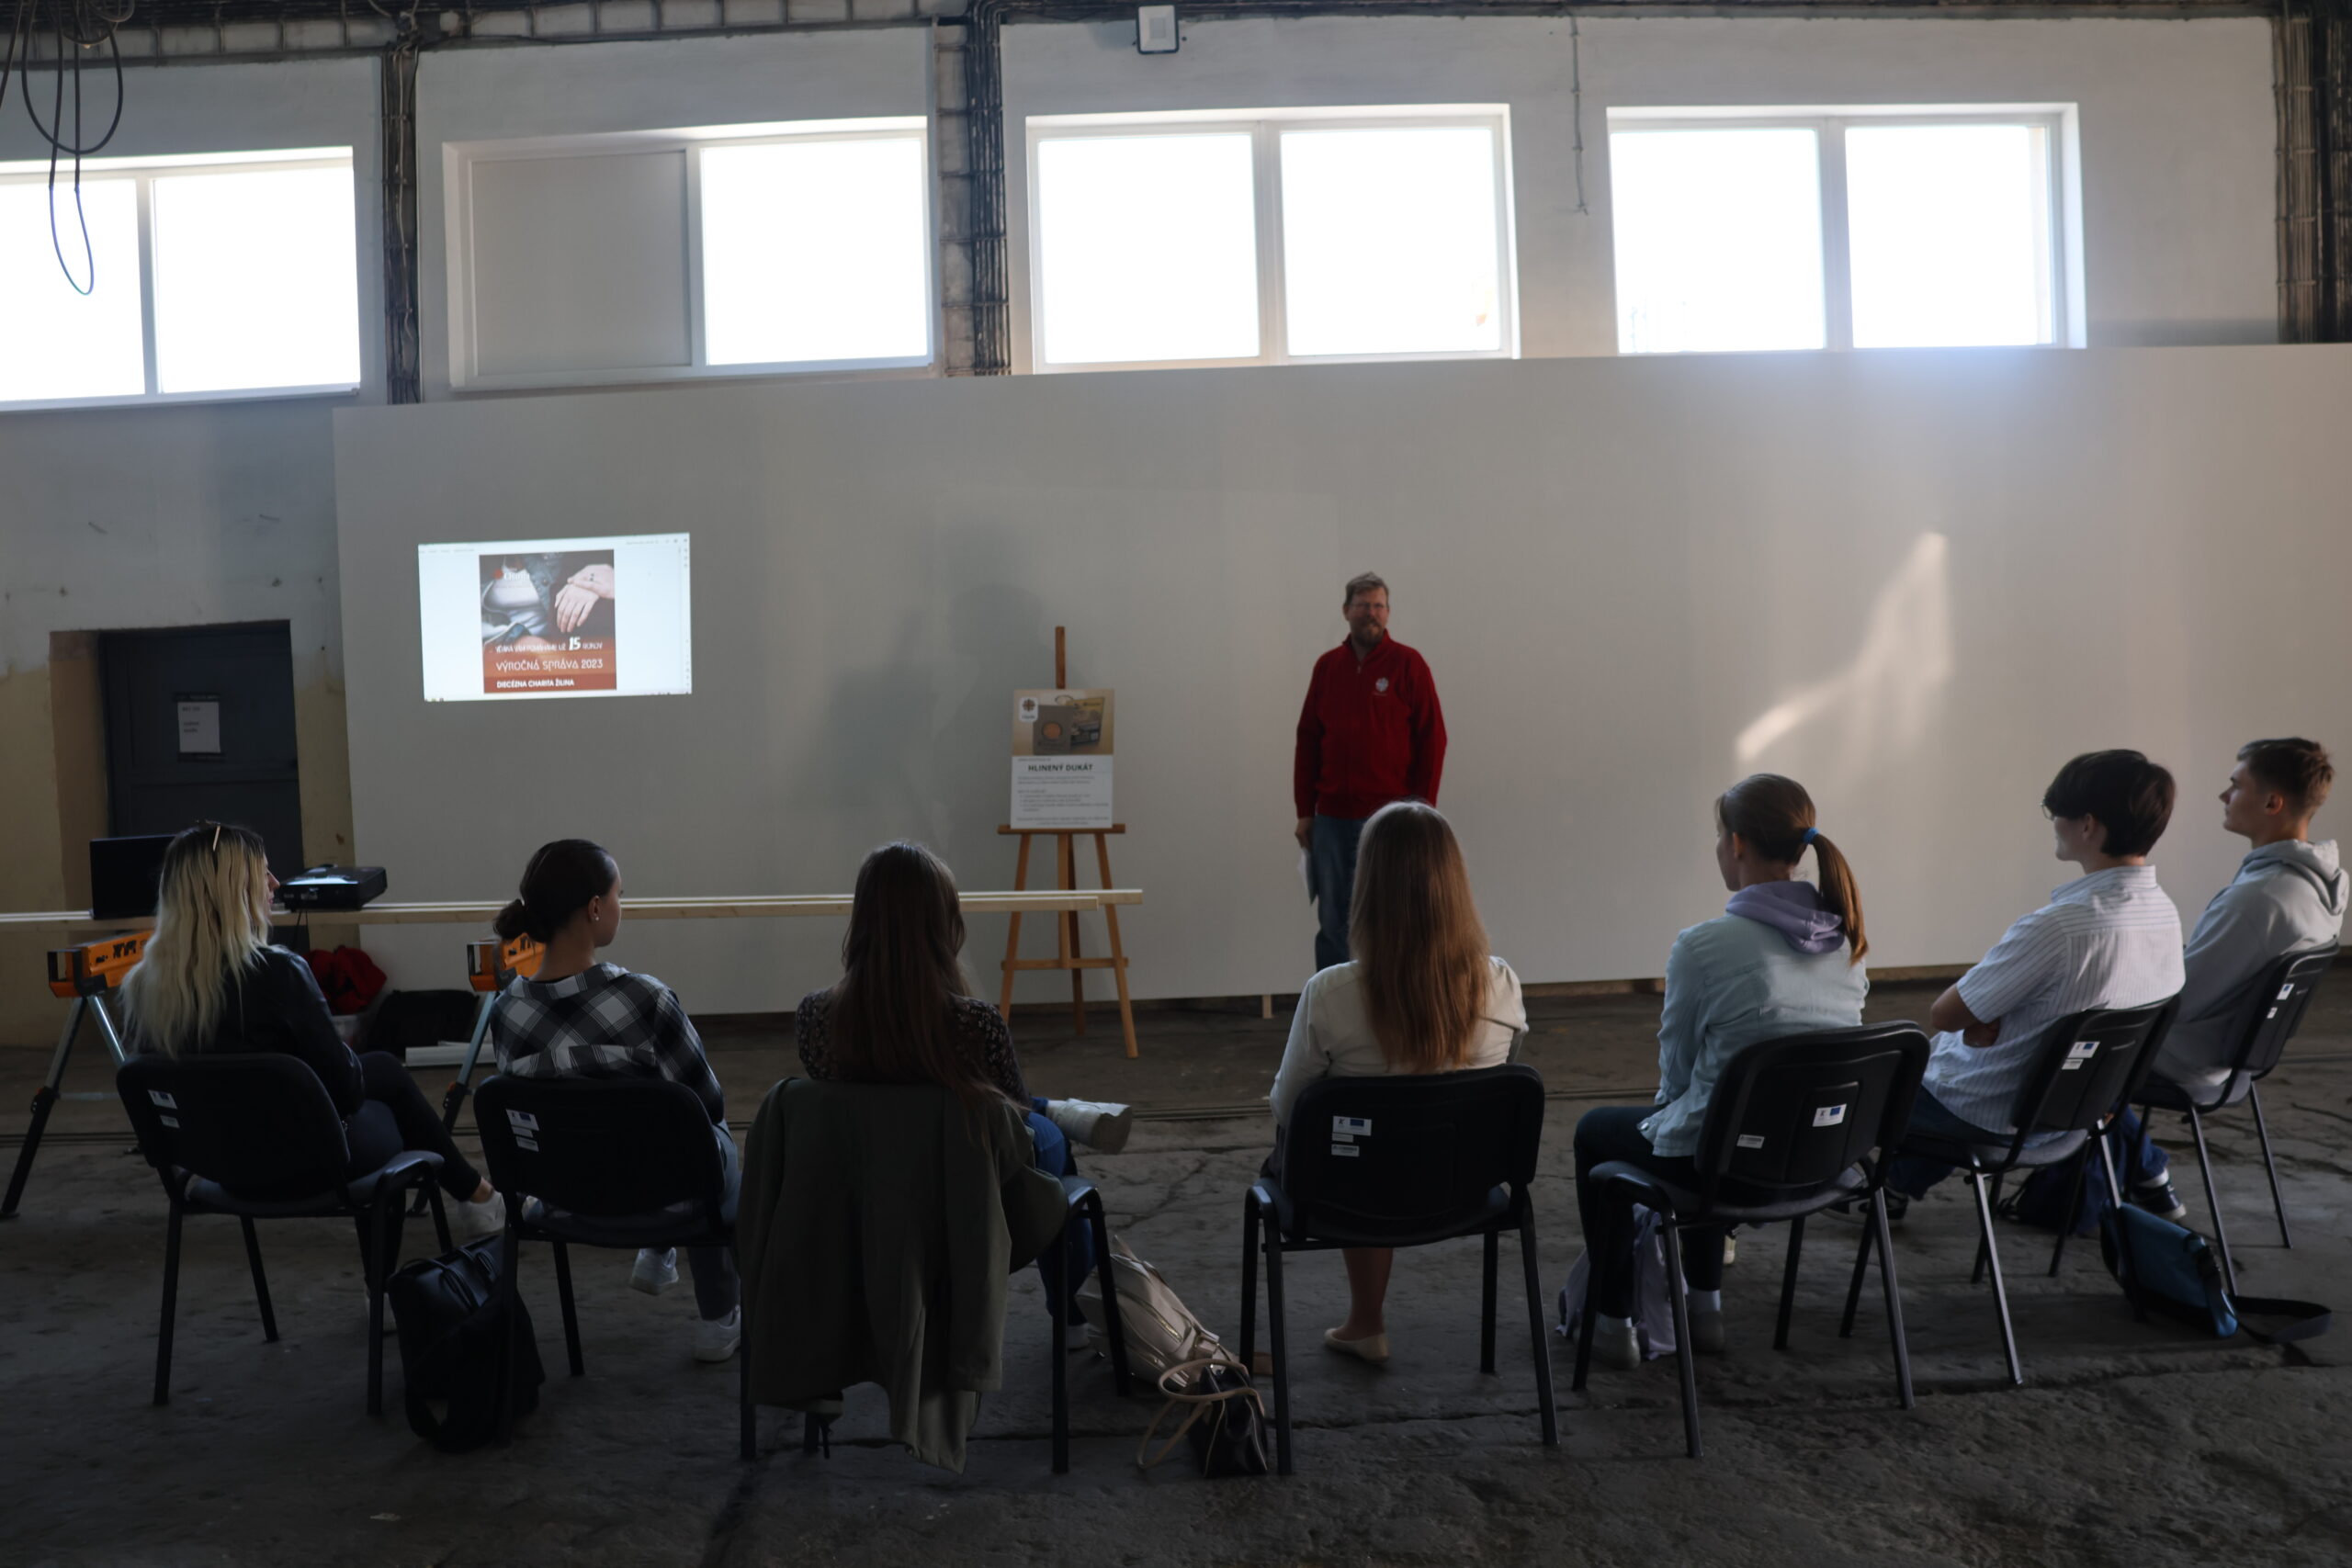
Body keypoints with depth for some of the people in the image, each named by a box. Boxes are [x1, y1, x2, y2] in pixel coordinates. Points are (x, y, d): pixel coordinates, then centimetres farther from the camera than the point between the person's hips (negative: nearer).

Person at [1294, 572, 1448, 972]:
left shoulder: (1407, 664, -1)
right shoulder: (1327, 666, 9)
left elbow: (1433, 739, -3)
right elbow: (1307, 741, 10)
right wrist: (1305, 811, 6)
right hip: (1331, 819, 3)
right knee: (1331, 923, 7)